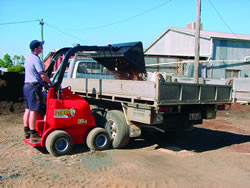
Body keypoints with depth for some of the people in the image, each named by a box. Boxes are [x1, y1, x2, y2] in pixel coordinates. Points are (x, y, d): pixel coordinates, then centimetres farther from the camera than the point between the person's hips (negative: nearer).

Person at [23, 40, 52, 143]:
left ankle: (26, 131, 22)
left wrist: (43, 82, 18)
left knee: (28, 109, 14)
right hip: (34, 86, -10)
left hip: (27, 85, 10)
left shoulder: (28, 58, 17)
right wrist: (51, 83, -6)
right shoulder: (36, 59, -15)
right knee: (34, 110, -9)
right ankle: (33, 135, -8)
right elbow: (43, 75, -19)